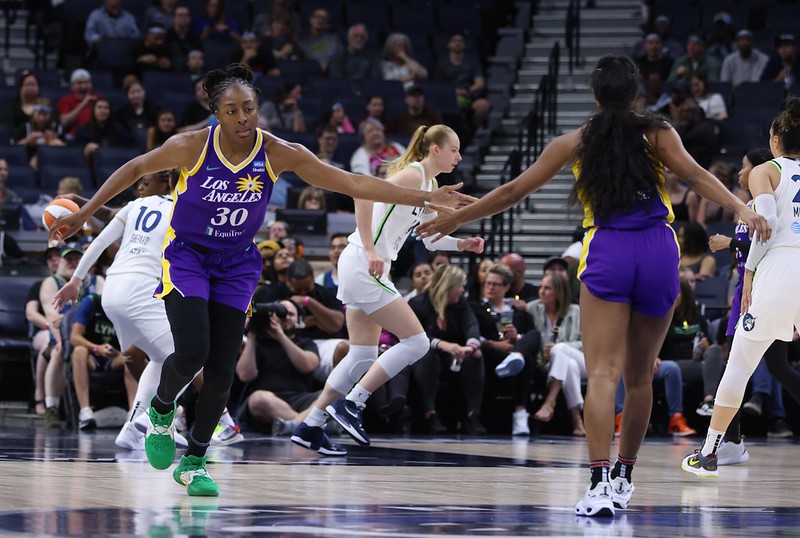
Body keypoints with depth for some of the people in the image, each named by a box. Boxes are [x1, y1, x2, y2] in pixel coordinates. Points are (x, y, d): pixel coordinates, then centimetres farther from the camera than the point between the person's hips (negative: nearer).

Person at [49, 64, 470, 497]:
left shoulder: (278, 153, -15)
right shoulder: (191, 146, -19)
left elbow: (351, 183, -14)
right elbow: (135, 169, -3)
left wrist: (425, 198, -18)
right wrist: (84, 214, -2)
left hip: (236, 264, 3)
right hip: (186, 255, -2)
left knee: (222, 371, -3)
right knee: (191, 353, -21)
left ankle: (194, 461, 15)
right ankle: (161, 410, 13)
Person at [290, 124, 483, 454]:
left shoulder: (430, 184, 16)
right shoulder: (413, 174, -13)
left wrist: (461, 245, 11)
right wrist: (370, 250, -28)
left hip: (371, 270, 10)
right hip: (363, 266, -10)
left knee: (363, 357, 12)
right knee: (416, 342, -9)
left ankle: (310, 427, 15)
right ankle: (350, 404, -6)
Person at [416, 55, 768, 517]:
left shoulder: (574, 143, 11)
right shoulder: (657, 133, 9)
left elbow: (514, 191, 13)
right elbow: (694, 175, -8)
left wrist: (455, 219, 23)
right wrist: (741, 209, -16)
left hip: (606, 253, -1)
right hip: (659, 253, 1)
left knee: (603, 373, -10)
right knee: (640, 377, 16)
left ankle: (601, 481, -28)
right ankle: (624, 477, 26)